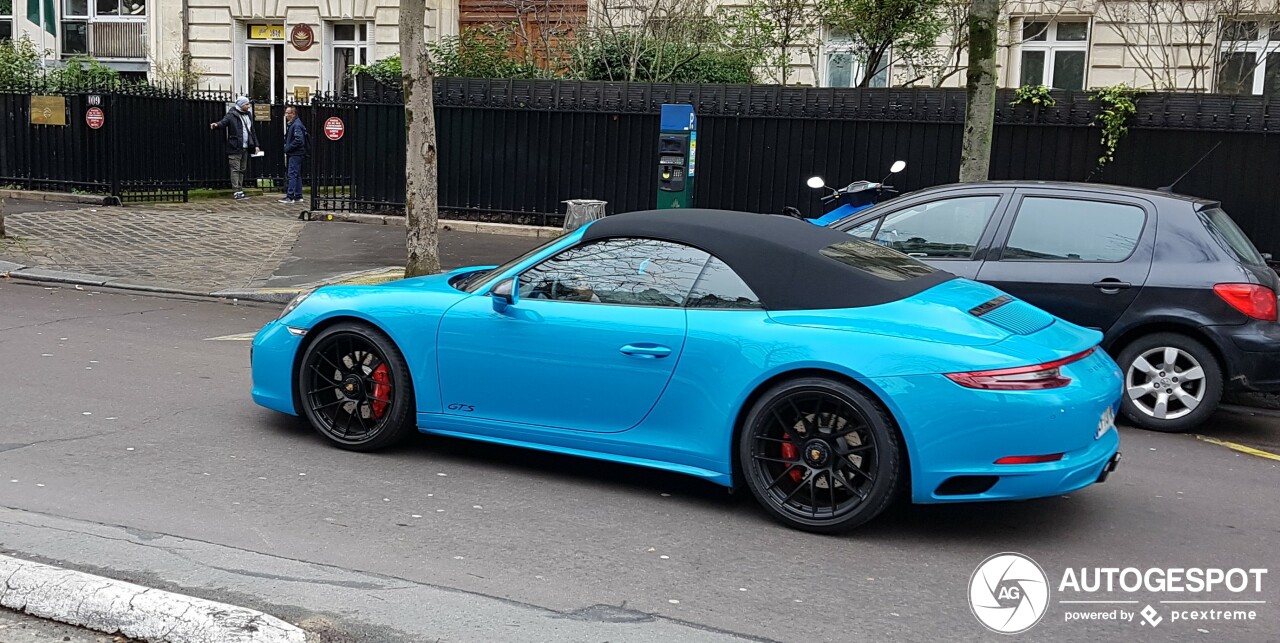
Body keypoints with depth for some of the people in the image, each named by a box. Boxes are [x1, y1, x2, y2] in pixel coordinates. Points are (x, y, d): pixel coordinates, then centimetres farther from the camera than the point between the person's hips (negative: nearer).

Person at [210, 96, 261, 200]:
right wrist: (216, 125, -44)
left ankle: (240, 191, 17)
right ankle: (236, 192, -5)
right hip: (235, 148, -7)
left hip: (245, 148, 7)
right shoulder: (232, 115, -6)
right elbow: (223, 122, -21)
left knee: (242, 170, 11)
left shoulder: (248, 115, 16)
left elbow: (252, 131, 22)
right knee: (235, 170, -5)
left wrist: (256, 145, 17)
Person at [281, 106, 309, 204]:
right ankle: (298, 197, 17)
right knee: (297, 175, 12)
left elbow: (298, 140, -23)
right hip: (292, 154, 10)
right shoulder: (290, 124, 17)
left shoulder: (297, 125, -14)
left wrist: (288, 148, -15)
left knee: (292, 175, -10)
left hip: (295, 154, -10)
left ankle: (290, 197, -12)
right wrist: (287, 147, 8)